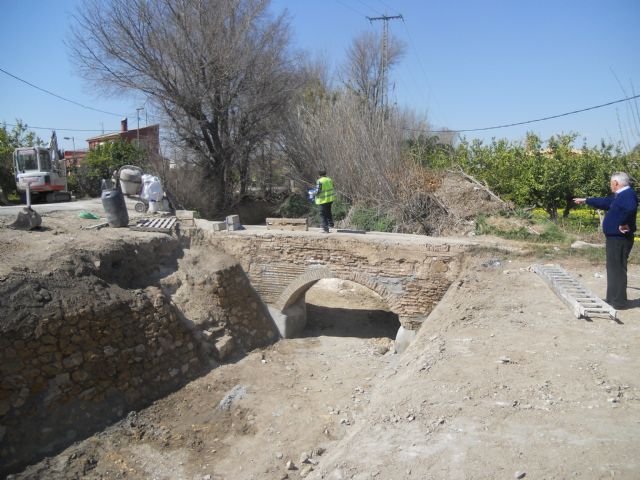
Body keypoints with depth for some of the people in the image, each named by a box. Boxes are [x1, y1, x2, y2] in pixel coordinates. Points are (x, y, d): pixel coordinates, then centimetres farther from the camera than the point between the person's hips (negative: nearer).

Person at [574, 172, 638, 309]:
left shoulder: (628, 194, -16)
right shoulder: (620, 195, 17)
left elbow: (630, 208, -37)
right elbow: (605, 202, 32)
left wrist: (624, 224, -27)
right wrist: (586, 200, 38)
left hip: (620, 239, -10)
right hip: (614, 238, 10)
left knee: (617, 269, -6)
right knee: (613, 269, 15)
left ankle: (619, 302, -2)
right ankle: (612, 299, 23)